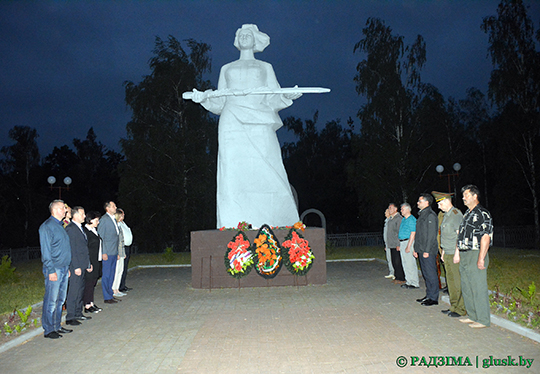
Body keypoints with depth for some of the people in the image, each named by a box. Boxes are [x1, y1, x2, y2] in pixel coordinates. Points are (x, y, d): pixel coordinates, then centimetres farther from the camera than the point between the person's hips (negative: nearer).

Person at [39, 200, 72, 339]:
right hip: (54, 270, -8)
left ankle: (57, 326, 22)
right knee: (51, 301, -2)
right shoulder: (47, 226, -10)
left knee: (60, 300, 13)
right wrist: (51, 270, -17)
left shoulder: (60, 226, 16)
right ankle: (48, 330, 7)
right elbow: (46, 251, -14)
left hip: (64, 269, 8)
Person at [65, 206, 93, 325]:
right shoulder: (70, 229, -14)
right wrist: (76, 267, -20)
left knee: (80, 290, 16)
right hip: (76, 266, -10)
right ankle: (70, 317, 4)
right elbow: (72, 250, -18)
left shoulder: (79, 228, 16)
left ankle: (78, 314, 26)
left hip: (82, 265, 10)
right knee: (73, 292, -4)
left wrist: (88, 264, 18)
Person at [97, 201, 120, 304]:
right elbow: (100, 237, -13)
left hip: (114, 252, 8)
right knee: (106, 275, -1)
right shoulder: (104, 219, -10)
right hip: (107, 253, -8)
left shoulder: (114, 219, 15)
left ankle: (110, 295, 22)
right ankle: (107, 298, 5)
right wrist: (104, 253, -17)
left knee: (112, 275, 13)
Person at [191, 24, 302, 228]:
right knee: (233, 176, -12)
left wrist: (287, 96, -7)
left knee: (265, 174, -14)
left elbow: (273, 100, 13)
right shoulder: (226, 69, 27)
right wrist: (204, 98, 1)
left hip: (259, 125, -1)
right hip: (232, 125, 1)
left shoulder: (265, 67, 23)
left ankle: (272, 228, -12)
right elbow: (219, 104, 20)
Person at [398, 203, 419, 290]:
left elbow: (413, 234, -17)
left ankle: (415, 283, 2)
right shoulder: (403, 219, 16)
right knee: (405, 263, 12)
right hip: (402, 243, 9)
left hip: (408, 242, -9)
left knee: (411, 264, -5)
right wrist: (399, 245, 17)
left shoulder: (412, 219, -12)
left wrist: (408, 246, -20)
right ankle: (408, 282, 19)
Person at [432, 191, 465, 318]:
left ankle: (461, 309, 5)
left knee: (458, 282, -3)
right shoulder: (446, 215, 16)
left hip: (455, 254, -9)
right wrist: (443, 252, 20)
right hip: (447, 255, 9)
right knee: (450, 281, 13)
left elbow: (459, 235, -17)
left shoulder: (456, 214, -12)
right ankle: (454, 306, 21)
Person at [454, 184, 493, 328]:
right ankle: (472, 315, 26)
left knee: (478, 288, -3)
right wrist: (457, 252, 15)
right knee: (466, 288, 14)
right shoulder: (467, 213, 16)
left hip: (476, 255, -9)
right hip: (464, 256, 9)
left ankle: (483, 319, 8)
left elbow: (486, 237, -17)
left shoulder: (483, 214, -11)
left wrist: (481, 259, -21)